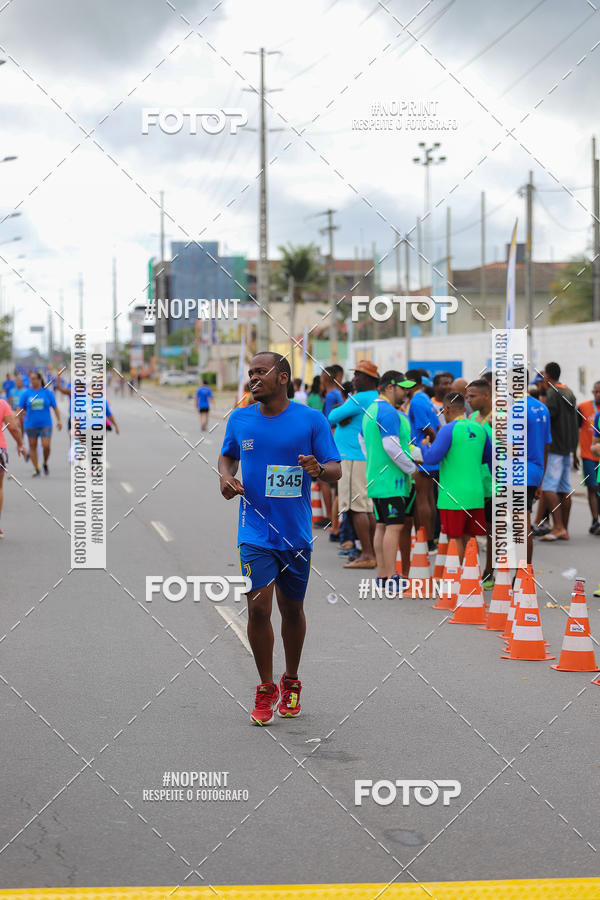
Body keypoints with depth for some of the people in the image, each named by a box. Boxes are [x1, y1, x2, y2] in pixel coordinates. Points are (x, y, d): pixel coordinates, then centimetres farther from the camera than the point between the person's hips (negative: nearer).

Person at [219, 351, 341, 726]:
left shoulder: (312, 420, -4)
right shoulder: (239, 419, 4)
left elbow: (336, 469, -3)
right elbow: (228, 456, 21)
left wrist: (318, 470, -25)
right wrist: (226, 476, 0)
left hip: (296, 533, -1)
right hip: (255, 533, 1)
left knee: (292, 609, 11)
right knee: (258, 608, -9)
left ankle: (291, 682, 32)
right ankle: (266, 689, 6)